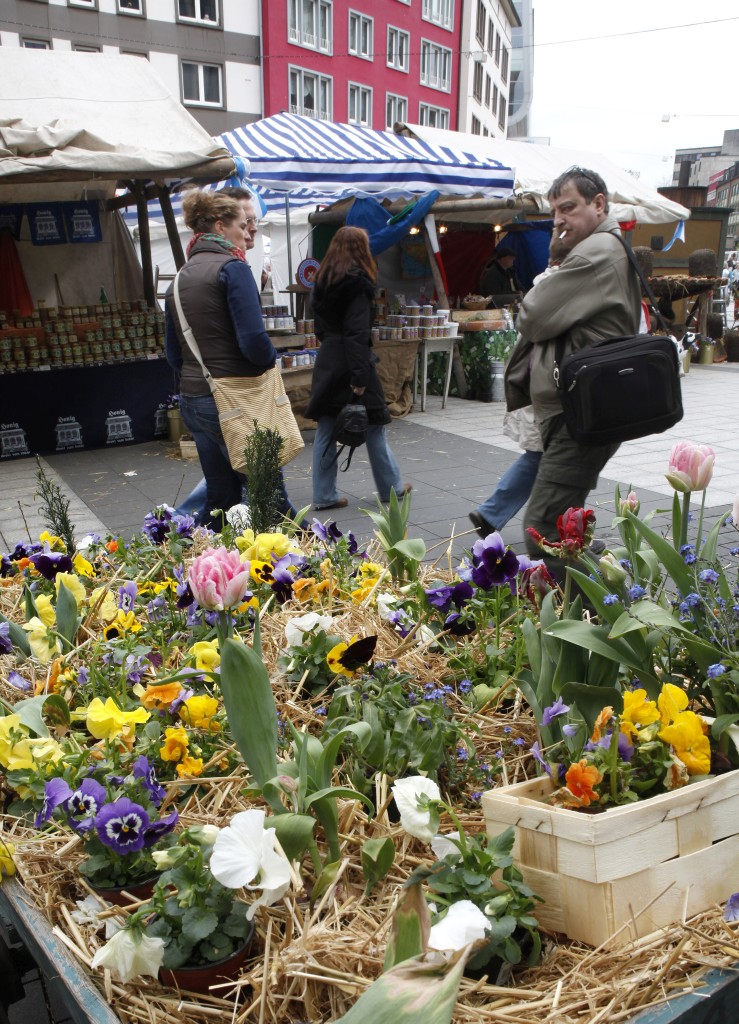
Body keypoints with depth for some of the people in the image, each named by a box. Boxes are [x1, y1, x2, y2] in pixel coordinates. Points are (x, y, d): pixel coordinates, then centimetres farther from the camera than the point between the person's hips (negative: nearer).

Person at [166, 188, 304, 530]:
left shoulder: (179, 279, 14)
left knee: (220, 497, 15)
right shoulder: (232, 267, -10)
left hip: (191, 399, 8)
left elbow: (174, 354, 16)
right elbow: (254, 342, -18)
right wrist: (271, 360, 1)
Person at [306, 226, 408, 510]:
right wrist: (360, 376, -20)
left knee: (325, 430, 7)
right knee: (374, 425, 7)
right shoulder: (357, 281, -12)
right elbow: (358, 332, -18)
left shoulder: (323, 280, 12)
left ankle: (324, 495, 10)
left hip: (326, 363, 7)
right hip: (350, 362, -7)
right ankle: (390, 487, 20)